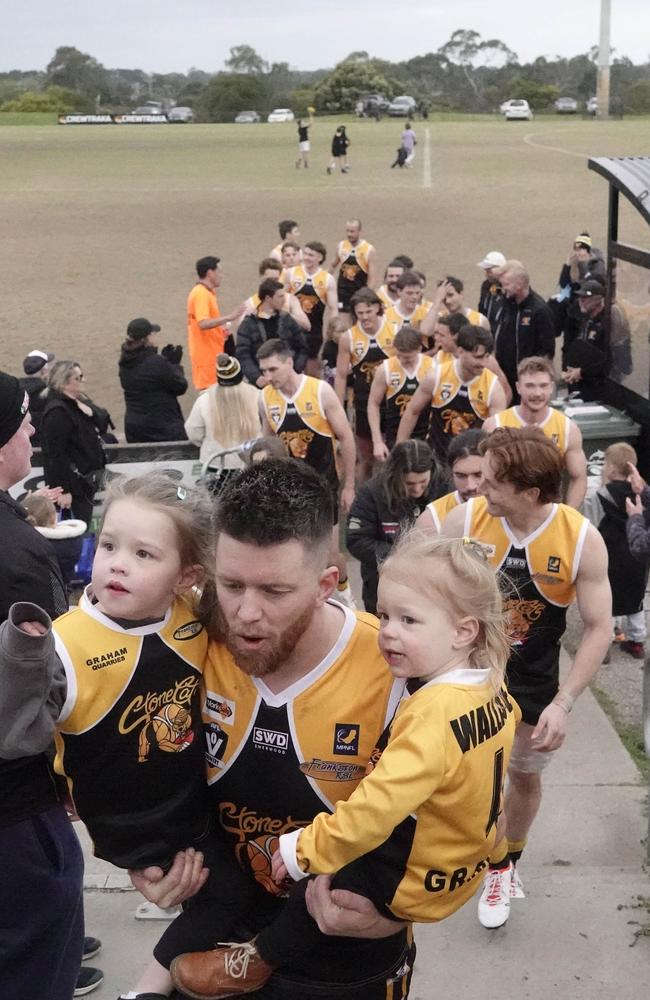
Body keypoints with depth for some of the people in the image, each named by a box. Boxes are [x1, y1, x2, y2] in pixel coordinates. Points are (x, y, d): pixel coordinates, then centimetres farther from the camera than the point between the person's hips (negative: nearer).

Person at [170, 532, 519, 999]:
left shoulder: (432, 713, -32)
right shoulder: (492, 689, -5)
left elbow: (380, 803, -35)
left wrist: (305, 848, -25)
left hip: (417, 881, -9)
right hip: (464, 861, 9)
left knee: (315, 878, 0)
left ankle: (257, 961, 21)